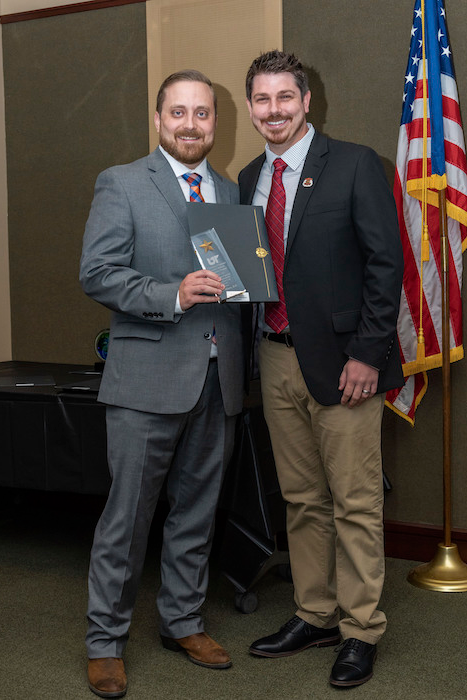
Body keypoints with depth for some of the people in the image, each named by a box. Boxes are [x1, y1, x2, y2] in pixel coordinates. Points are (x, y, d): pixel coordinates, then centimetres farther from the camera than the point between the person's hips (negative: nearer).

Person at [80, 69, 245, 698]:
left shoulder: (232, 194, 16)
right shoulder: (121, 184, -1)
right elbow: (97, 274, -9)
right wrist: (173, 295, -20)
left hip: (218, 380, 5)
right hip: (148, 379, -5)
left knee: (198, 509, 14)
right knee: (128, 513, 1)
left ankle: (183, 621, 31)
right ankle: (105, 640, 16)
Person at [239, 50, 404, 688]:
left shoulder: (354, 165, -5)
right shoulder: (249, 179, 13)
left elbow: (385, 260, -9)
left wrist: (367, 353, -14)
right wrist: (254, 345, 7)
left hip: (340, 360, -6)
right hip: (277, 360, 6)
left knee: (355, 504, 2)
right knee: (302, 501, 14)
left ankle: (361, 633, 14)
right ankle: (315, 616, 27)